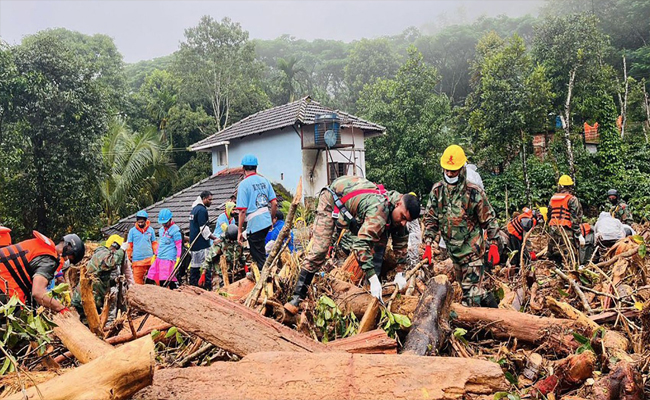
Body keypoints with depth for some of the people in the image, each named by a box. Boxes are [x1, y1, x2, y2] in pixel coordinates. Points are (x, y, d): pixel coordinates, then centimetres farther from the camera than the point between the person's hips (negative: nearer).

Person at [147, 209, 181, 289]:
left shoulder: (175, 230, -7)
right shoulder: (161, 230, 17)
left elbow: (179, 245, -9)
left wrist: (178, 258, -15)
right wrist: (156, 254, 25)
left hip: (169, 259, -8)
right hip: (159, 258, 8)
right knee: (149, 280, 8)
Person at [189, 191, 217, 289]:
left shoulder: (194, 209, 18)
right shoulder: (202, 210, -13)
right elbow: (203, 229, -18)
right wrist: (214, 238, -10)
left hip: (194, 242, 10)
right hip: (202, 244, -10)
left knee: (194, 264, 12)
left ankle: (193, 285, 16)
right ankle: (208, 287, -10)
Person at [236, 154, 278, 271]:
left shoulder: (244, 184, -10)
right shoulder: (264, 180, 7)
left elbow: (243, 210, -14)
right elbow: (274, 203, 6)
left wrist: (239, 231, -7)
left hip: (254, 224, -6)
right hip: (266, 222, 6)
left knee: (259, 258, 2)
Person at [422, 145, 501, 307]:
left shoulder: (474, 192, -11)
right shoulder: (437, 191, 0)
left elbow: (489, 220, -5)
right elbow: (430, 219, 2)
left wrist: (494, 245, -10)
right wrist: (428, 245, -5)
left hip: (472, 249, -5)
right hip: (452, 250, 5)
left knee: (471, 289, -7)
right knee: (465, 286, 16)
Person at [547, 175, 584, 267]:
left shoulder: (552, 199, 13)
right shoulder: (572, 199, -4)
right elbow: (575, 219, -9)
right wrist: (579, 235, -8)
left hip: (553, 231, 6)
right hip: (567, 232, -6)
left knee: (555, 258, 10)